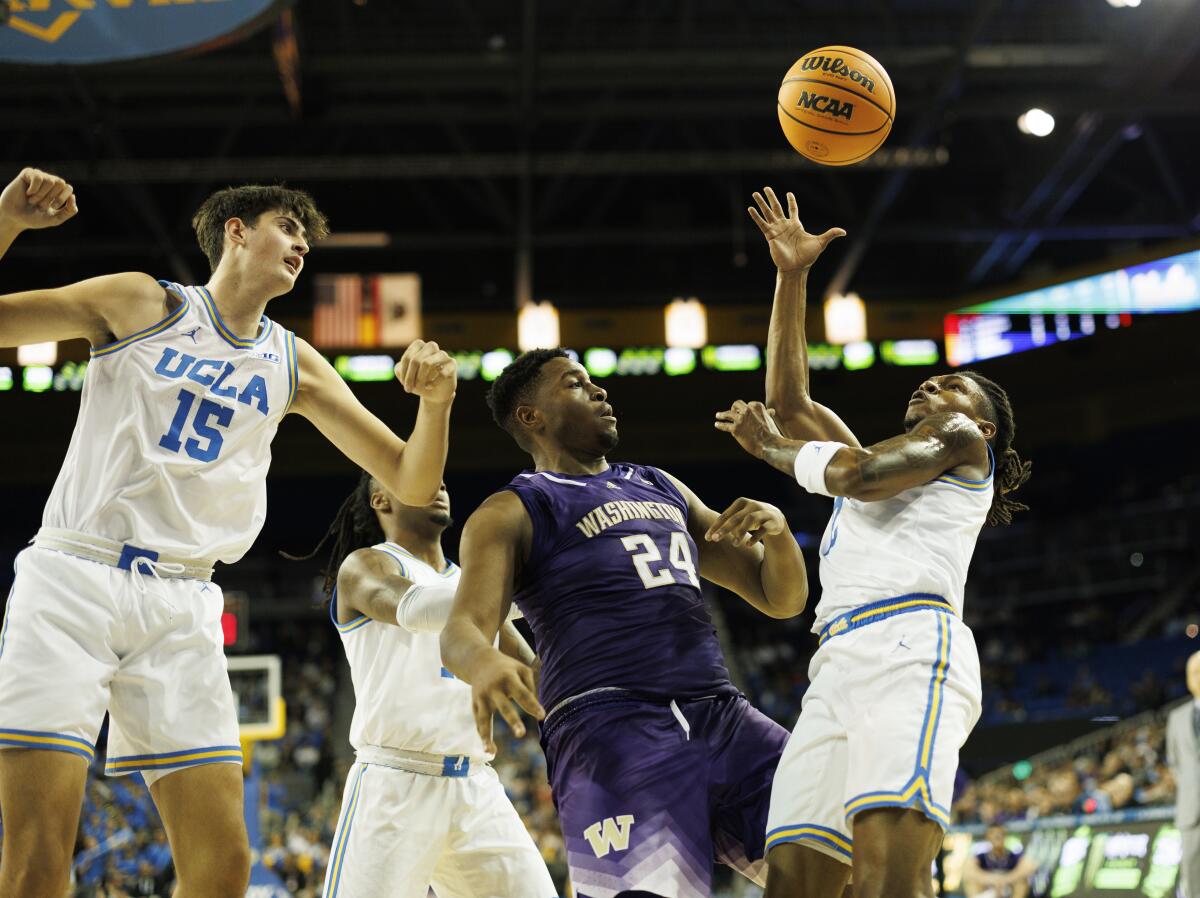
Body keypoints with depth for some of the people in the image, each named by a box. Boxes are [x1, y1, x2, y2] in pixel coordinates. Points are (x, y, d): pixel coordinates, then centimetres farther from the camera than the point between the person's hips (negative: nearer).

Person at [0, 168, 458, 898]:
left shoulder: (294, 365, 16)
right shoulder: (142, 304, 5)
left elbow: (411, 484, 15)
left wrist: (436, 402, -4)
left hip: (181, 609, 4)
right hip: (73, 581, -4)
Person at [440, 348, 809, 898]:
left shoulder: (663, 489, 26)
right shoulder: (511, 514, 8)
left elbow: (782, 598, 26)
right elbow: (462, 629, -9)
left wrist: (776, 529, 3)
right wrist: (483, 662, -34)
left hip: (721, 715, 6)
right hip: (608, 726, -6)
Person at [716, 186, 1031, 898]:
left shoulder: (963, 439, 16)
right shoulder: (886, 460, 37)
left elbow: (858, 475, -2)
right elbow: (788, 401, 38)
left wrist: (769, 446, 16)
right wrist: (792, 278, 34)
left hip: (911, 648, -8)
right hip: (840, 665, 8)